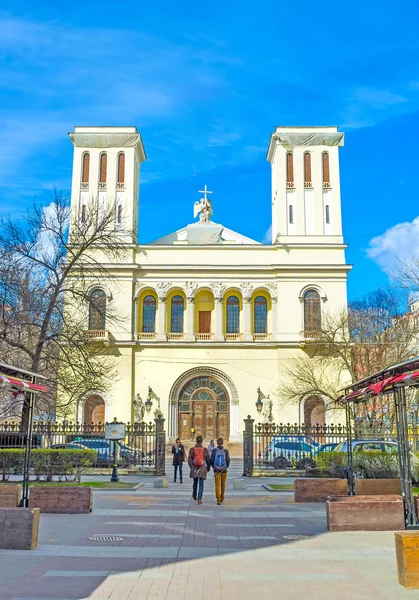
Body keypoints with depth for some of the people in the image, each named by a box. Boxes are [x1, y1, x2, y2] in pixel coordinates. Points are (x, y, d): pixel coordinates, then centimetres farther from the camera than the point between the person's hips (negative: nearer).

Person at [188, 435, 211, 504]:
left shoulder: (192, 449, -4)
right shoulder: (205, 450, -5)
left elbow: (189, 459, -5)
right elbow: (208, 460, -1)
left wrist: (191, 467, 12)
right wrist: (208, 468, 14)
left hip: (194, 468, 2)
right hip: (202, 469, -2)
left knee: (195, 483, 22)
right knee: (201, 484, 1)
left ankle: (194, 496, 38)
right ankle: (199, 498, -10)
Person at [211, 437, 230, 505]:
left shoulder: (214, 450, -6)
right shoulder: (225, 450, -5)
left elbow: (212, 459, -6)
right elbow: (228, 460, -6)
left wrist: (213, 466, 12)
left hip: (216, 470, -1)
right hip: (224, 470, 1)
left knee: (217, 485, -1)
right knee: (223, 484, 17)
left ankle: (218, 500, -14)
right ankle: (222, 499, 30)